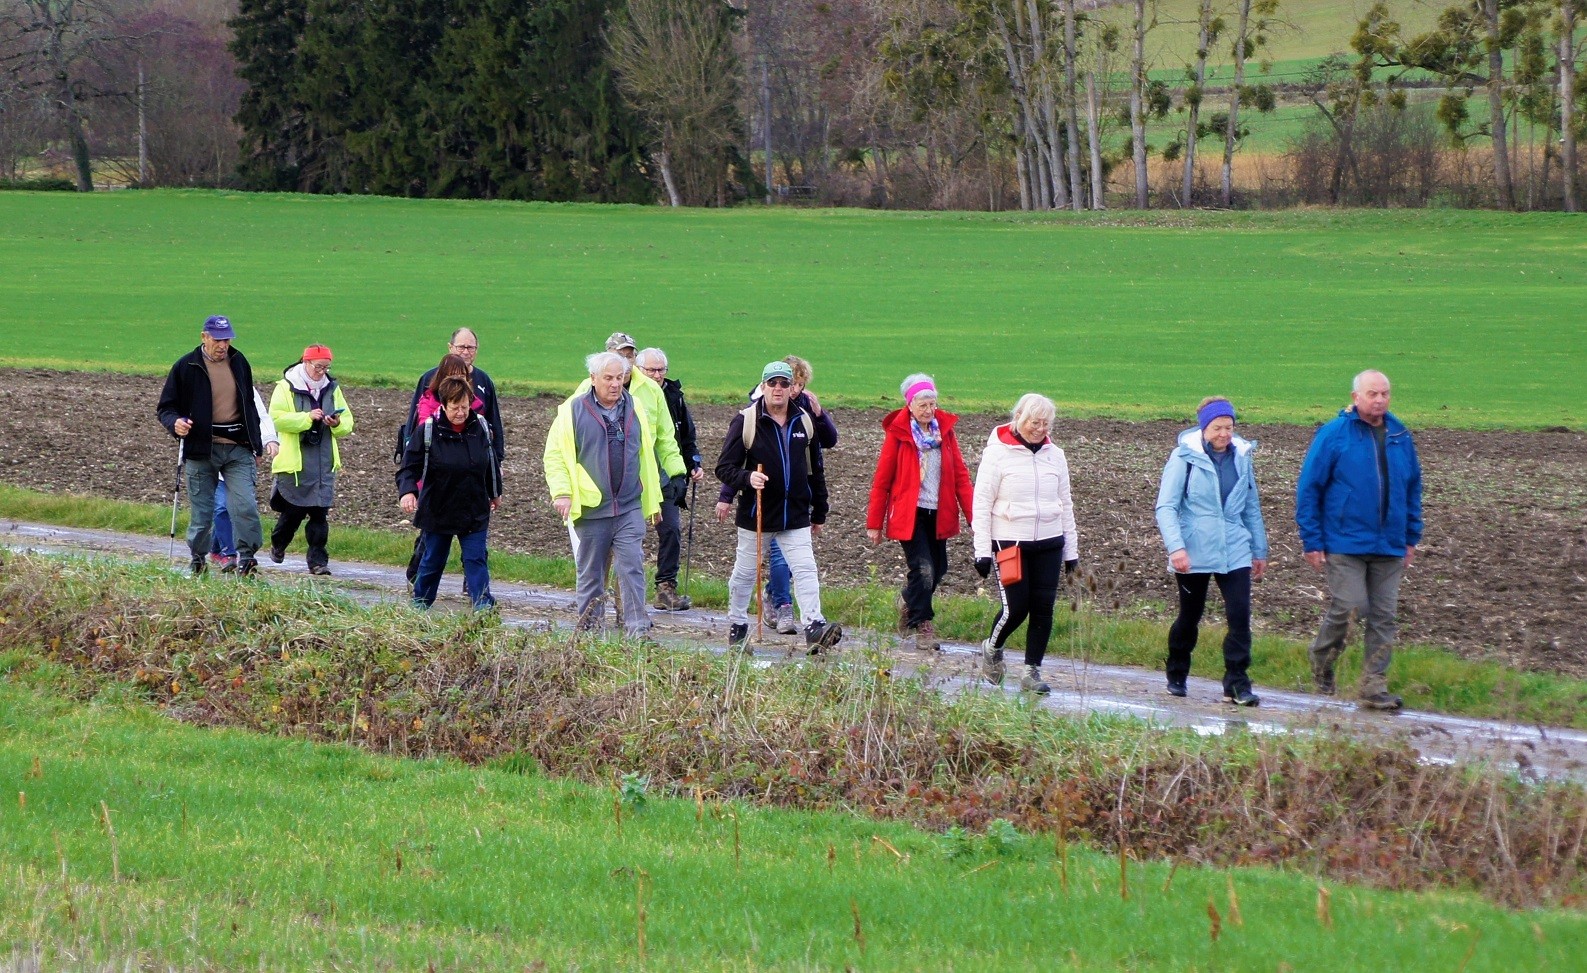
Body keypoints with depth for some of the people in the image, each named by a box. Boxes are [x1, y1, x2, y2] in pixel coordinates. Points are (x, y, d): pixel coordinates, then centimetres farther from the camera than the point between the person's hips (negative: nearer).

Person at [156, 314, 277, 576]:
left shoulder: (239, 363, 11)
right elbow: (165, 407, 3)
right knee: (201, 510, 3)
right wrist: (175, 422, -19)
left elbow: (250, 404, 22)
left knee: (245, 505, -12)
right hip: (201, 449, -2)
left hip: (238, 447, 2)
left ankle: (247, 557, -4)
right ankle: (197, 560, 19)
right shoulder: (186, 367, -1)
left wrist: (257, 442, 21)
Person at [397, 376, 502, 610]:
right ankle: (420, 603, 29)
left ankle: (483, 606, -6)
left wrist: (495, 493, 24)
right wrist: (407, 491, -32)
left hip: (475, 511, 2)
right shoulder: (428, 430, -13)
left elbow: (492, 462, 13)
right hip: (438, 510, -2)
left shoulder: (481, 427, -2)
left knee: (477, 559, -4)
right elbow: (410, 465, -14)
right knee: (433, 560, 11)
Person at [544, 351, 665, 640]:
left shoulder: (635, 408, 7)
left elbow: (646, 454, 15)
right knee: (590, 574, 7)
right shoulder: (573, 410, -3)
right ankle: (589, 634, 16)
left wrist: (653, 500, 17)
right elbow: (554, 455, 0)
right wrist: (562, 492, -11)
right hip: (591, 508, -2)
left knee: (632, 569, -7)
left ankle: (637, 632, -7)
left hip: (630, 508, 2)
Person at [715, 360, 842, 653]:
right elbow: (724, 467, -8)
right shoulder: (746, 421, -8)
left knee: (806, 570, -10)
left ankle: (814, 626, -15)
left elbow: (815, 471, 15)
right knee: (744, 574, 10)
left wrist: (819, 513, 16)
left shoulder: (804, 421, 5)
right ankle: (737, 627, 25)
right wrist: (747, 478, -29)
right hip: (756, 515, -2)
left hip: (796, 517, 2)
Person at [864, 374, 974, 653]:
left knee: (937, 570, 10)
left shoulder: (945, 429, 5)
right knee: (923, 570, -12)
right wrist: (874, 523, -3)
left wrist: (973, 515, -1)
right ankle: (923, 629, 4)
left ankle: (909, 601, 38)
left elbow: (960, 474, 6)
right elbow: (882, 480, -4)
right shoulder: (898, 432, -7)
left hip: (939, 513, 5)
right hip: (909, 513, -5)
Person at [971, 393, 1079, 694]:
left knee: (1043, 607, -1)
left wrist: (1071, 550, 14)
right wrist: (982, 551, -8)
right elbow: (982, 504, -5)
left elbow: (1065, 505, 16)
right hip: (1010, 542, -4)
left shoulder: (1054, 455, 9)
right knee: (1016, 606, -8)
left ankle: (1033, 671, 7)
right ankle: (992, 648, 21)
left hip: (1049, 544, 4)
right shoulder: (998, 453, -5)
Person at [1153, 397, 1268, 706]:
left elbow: (1251, 508, 17)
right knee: (1190, 616, 9)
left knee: (1240, 614, -11)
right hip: (1194, 553, -3)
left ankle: (1237, 683, -6)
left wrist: (1260, 550, 19)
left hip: (1235, 552, 3)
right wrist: (1176, 546, -22)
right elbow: (1166, 506, -9)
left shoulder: (1242, 457, 7)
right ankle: (1176, 676, 29)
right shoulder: (1185, 456, -6)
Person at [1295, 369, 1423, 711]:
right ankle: (1322, 662, 17)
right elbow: (1308, 488, -4)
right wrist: (1312, 541, -7)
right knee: (1345, 606, -9)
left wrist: (1412, 538, 14)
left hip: (1389, 546, 5)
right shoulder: (1333, 435, -4)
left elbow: (1413, 488, 18)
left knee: (1383, 616, 2)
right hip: (1344, 543, -4)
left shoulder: (1399, 436, 9)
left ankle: (1374, 687, 7)